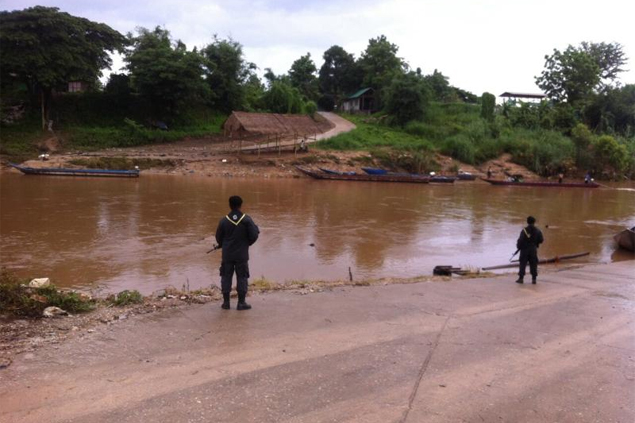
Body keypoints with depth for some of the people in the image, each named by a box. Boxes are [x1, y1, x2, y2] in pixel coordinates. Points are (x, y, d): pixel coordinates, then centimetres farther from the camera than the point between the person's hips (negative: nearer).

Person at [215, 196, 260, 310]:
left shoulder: (224, 221, -6)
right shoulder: (246, 220, -10)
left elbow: (218, 238, 2)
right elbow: (253, 236, -10)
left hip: (227, 254, 1)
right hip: (242, 255, -1)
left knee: (226, 276, 11)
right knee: (242, 277, 7)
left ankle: (226, 302, 14)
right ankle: (241, 303, 8)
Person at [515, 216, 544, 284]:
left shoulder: (524, 230, -10)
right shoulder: (537, 231, -2)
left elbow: (520, 240, -12)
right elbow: (541, 240, 0)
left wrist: (518, 247, 2)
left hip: (524, 249, -2)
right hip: (533, 249, 2)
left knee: (522, 264, 4)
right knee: (533, 264, 8)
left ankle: (521, 278, 3)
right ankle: (534, 279, 7)